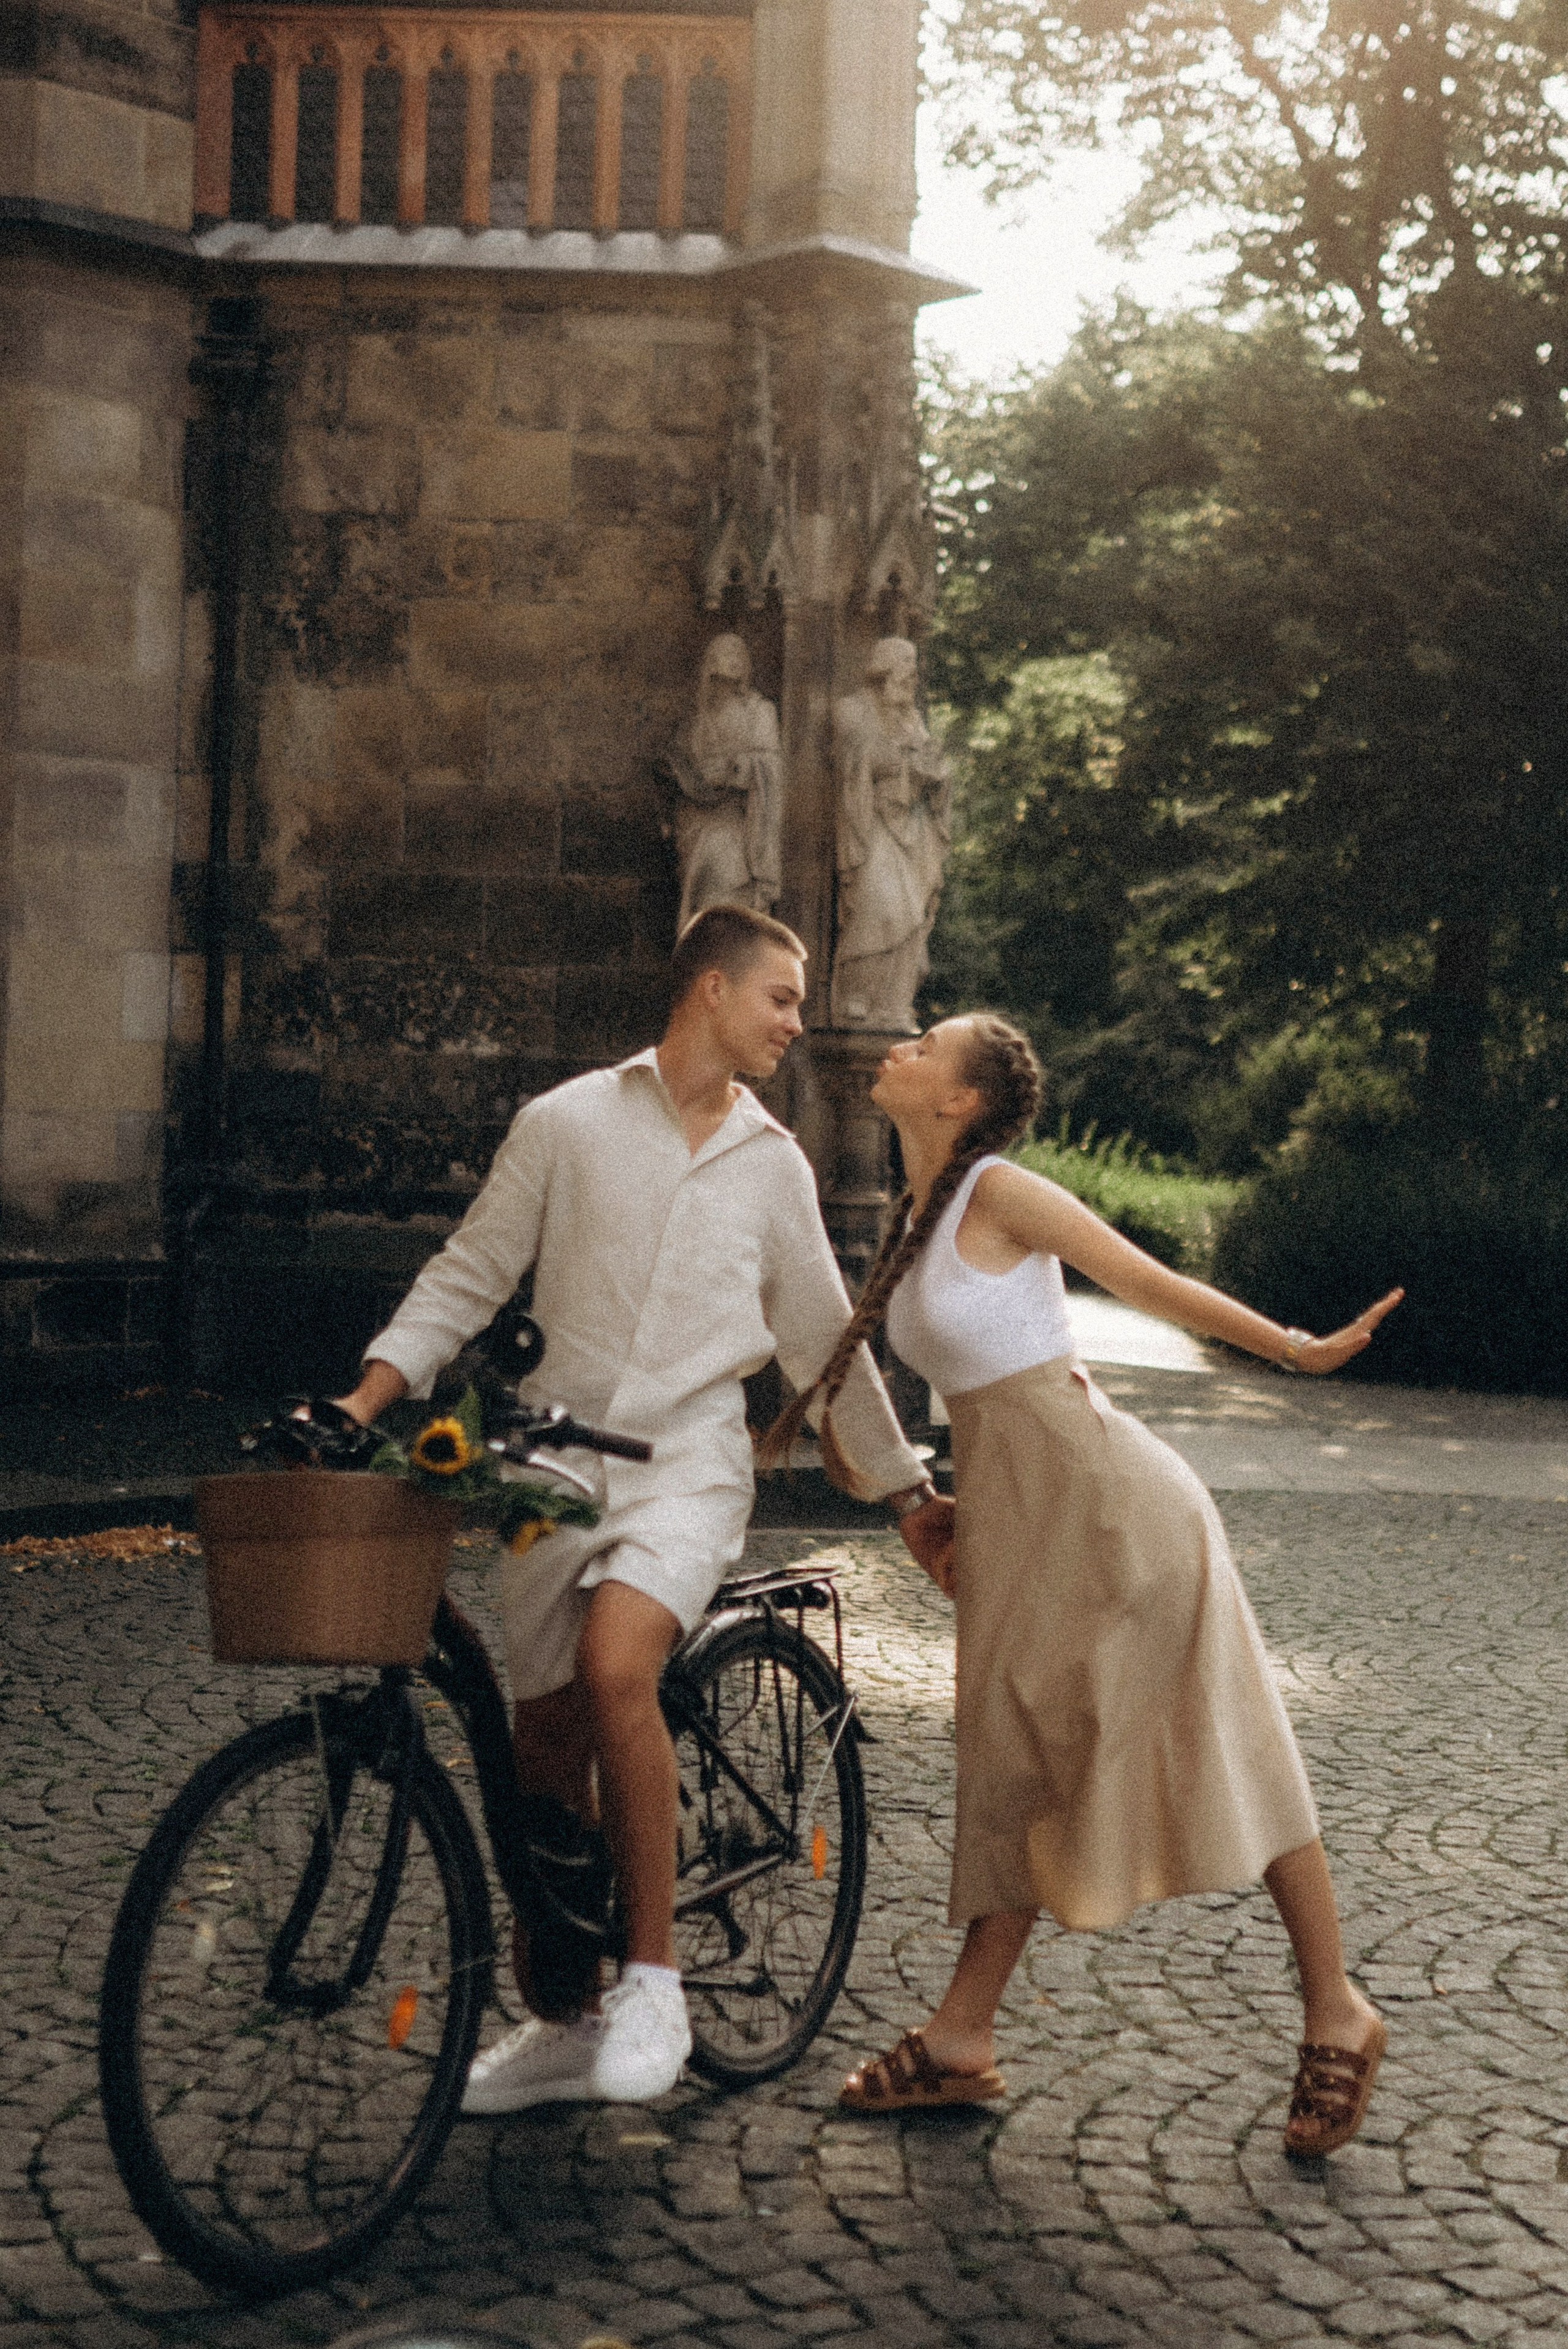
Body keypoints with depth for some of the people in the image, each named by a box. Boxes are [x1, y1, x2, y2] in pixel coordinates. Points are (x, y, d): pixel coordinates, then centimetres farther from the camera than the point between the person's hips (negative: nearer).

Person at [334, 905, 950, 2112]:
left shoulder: (775, 1164, 11)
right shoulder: (567, 1123, 4)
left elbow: (825, 1341, 19)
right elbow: (466, 1277, 5)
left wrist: (907, 1487, 21)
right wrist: (362, 1402, -7)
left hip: (687, 1466, -1)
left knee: (615, 1666, -28)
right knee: (546, 1749, 6)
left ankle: (654, 1979, -16)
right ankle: (563, 2022, 24)